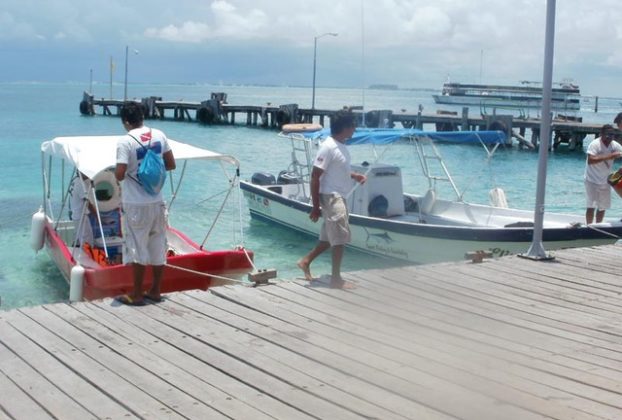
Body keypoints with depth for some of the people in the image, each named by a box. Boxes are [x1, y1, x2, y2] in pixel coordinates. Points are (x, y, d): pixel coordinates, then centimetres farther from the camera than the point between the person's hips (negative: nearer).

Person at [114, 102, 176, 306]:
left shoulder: (125, 141, -16)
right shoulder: (159, 135, 1)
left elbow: (119, 175, -21)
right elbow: (171, 165, 8)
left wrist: (118, 173, 1)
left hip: (135, 204, -5)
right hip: (157, 201, 5)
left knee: (137, 248, 3)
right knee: (157, 247, 13)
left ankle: (136, 295, 11)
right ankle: (155, 291, 23)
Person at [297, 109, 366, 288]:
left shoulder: (341, 146, 10)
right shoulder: (328, 147, -18)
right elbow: (315, 177, -18)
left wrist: (355, 175, 9)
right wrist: (315, 206, -18)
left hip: (339, 198, 9)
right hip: (331, 197, -9)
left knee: (329, 237, 17)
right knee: (340, 237, -5)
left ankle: (306, 261, 32)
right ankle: (336, 278, 3)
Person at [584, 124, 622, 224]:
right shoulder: (594, 144, -20)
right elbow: (590, 160, -33)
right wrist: (608, 157, -38)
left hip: (605, 181, 6)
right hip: (592, 180, -6)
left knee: (603, 207, 12)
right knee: (591, 206, -10)